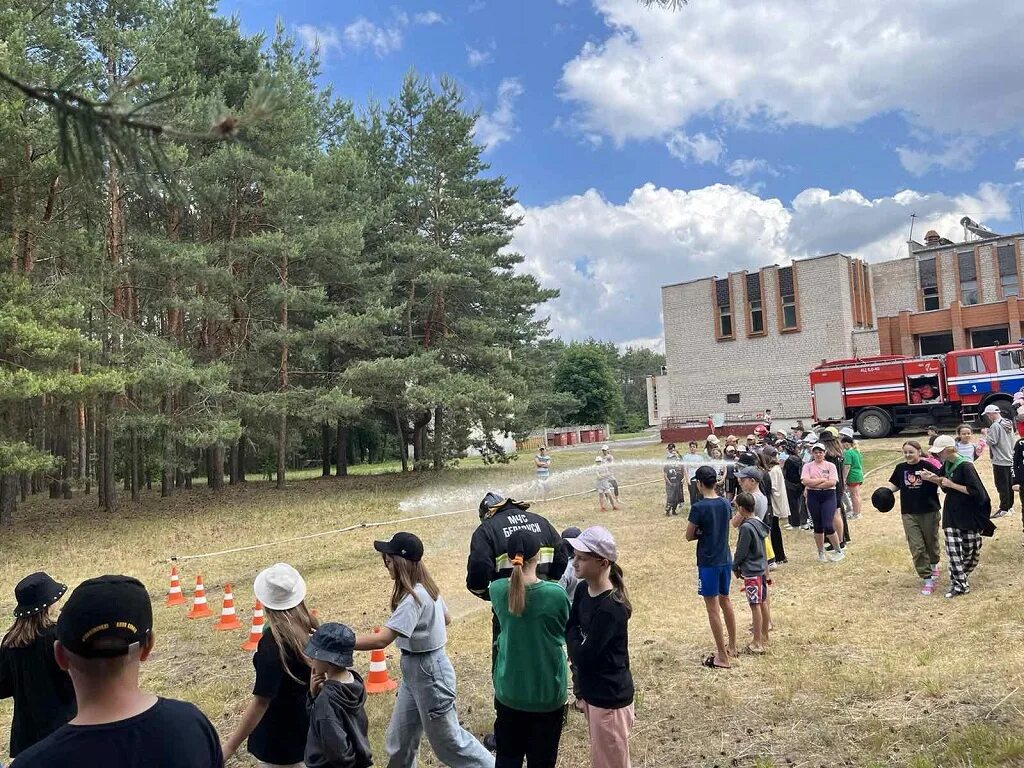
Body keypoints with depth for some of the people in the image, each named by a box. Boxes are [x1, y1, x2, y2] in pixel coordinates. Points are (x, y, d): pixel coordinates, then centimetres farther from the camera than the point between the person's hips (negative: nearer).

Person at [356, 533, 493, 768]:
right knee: (399, 739, 18)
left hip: (428, 671, -9)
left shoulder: (414, 598, -28)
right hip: (414, 669, 9)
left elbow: (381, 640, -35)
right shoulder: (426, 587, 2)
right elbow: (446, 618, 17)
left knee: (447, 739, 8)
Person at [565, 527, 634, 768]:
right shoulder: (582, 589, -2)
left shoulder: (611, 608, -27)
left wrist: (572, 632, -8)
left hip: (610, 696, -8)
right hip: (590, 690, 8)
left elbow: (582, 656, -25)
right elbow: (569, 628, 4)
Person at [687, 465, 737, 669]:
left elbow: (689, 537, -10)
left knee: (713, 608, 1)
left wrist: (700, 533, 4)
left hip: (708, 563, -7)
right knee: (725, 601, 21)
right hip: (725, 559, 7)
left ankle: (722, 657, 6)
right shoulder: (725, 503, 1)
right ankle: (731, 646, 34)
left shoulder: (698, 507, -18)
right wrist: (707, 532, 3)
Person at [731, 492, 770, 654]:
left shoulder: (746, 527, -21)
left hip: (751, 571, -9)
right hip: (762, 568, 9)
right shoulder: (759, 523, 6)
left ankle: (757, 643, 3)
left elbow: (741, 551, -17)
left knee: (755, 606, -3)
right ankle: (764, 637, 26)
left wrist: (735, 567, -1)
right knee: (762, 603, 16)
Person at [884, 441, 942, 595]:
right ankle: (927, 579, 4)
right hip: (909, 514, 2)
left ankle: (934, 564, 48)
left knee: (931, 542, 17)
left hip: (929, 512, -2)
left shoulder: (927, 466, -9)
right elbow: (894, 484, 14)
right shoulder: (900, 468, 3)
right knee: (916, 547, -3)